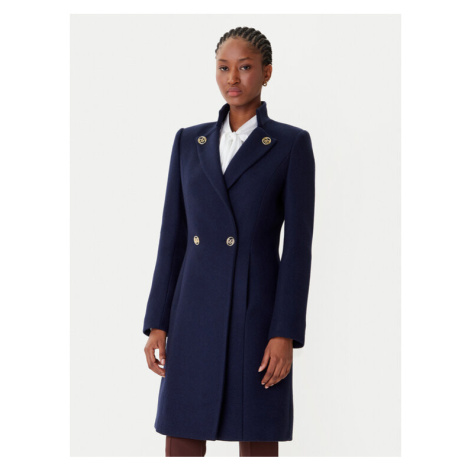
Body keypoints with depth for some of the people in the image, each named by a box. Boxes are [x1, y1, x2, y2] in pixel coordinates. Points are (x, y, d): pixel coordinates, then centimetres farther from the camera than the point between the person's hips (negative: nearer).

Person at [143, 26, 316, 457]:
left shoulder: (292, 144, -1)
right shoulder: (189, 142, 10)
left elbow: (299, 244, -6)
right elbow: (173, 238, 9)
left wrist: (285, 335, -13)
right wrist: (157, 325, 3)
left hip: (259, 315, -3)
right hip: (196, 316, 3)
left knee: (258, 444, 3)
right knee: (182, 445, 2)